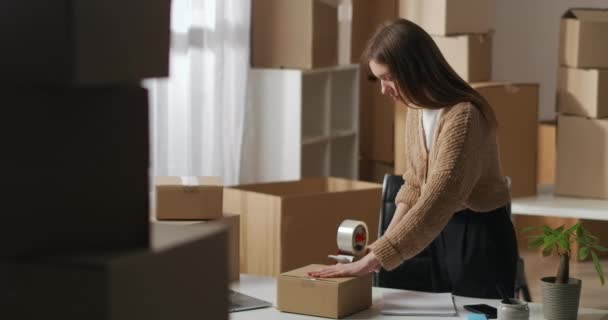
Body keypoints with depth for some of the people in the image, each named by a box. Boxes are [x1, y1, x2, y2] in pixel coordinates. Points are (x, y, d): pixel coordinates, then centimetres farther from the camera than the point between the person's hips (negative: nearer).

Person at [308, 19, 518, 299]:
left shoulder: (463, 116, -27)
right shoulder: (417, 107, 1)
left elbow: (434, 205, -32)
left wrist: (371, 260, -33)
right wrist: (387, 241, -5)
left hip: (481, 235, -8)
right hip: (443, 231, 8)